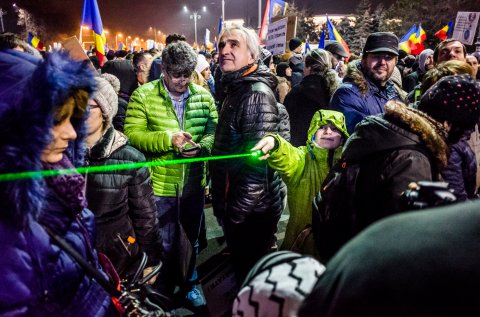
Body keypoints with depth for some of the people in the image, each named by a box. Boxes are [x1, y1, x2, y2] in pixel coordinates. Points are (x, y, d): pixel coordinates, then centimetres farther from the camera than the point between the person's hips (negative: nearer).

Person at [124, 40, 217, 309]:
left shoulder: (203, 95, 0)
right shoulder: (143, 95, -8)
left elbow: (215, 131, 0)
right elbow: (132, 134, -13)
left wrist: (202, 146, -22)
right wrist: (168, 139, -26)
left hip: (194, 183, 3)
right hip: (160, 184, -3)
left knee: (191, 239, 22)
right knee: (165, 244, 15)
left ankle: (190, 284, 47)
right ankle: (165, 291, 40)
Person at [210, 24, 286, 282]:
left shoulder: (258, 93, -20)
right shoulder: (235, 89, 11)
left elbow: (256, 161, -25)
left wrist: (237, 211, -19)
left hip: (251, 210, -9)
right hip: (234, 204, 9)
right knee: (242, 269, 25)